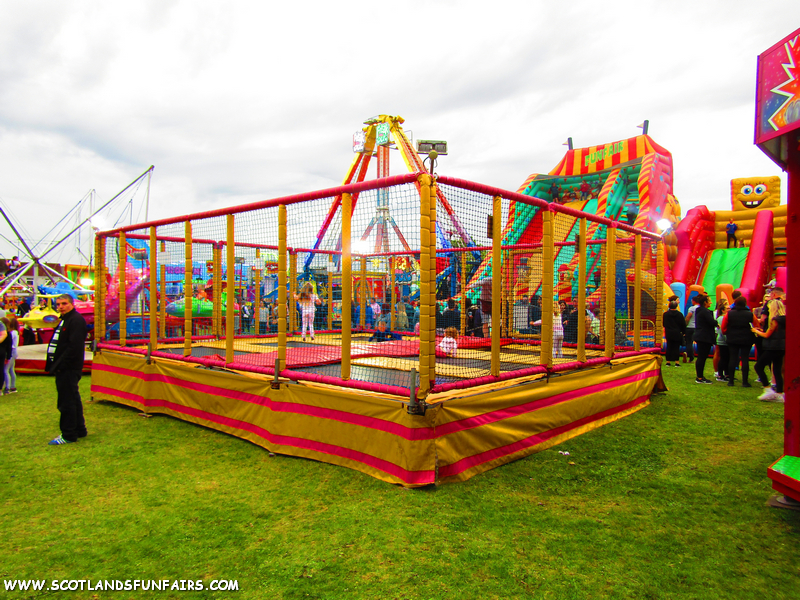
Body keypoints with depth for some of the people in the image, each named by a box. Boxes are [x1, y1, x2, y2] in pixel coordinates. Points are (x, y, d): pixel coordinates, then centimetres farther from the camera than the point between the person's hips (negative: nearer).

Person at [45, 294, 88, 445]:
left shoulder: (76, 320, -15)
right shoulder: (64, 320, 19)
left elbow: (74, 346, -23)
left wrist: (60, 364, -20)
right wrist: (55, 365, 11)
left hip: (69, 369, -11)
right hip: (64, 368, 11)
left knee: (67, 402, -5)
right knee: (73, 399, 17)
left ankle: (68, 435, 2)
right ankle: (79, 430, 26)